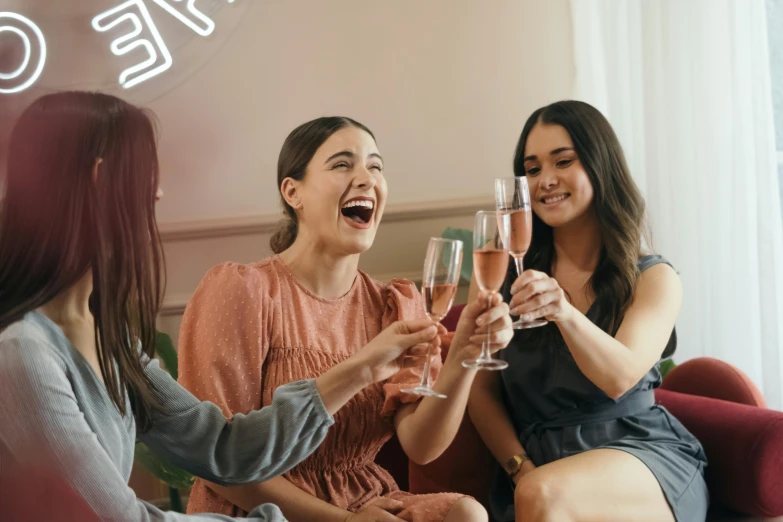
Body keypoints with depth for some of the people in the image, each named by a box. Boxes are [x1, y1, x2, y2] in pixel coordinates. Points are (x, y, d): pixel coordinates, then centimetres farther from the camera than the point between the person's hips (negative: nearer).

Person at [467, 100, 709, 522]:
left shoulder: (654, 278, 3)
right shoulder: (506, 272, 7)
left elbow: (620, 378, -14)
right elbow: (481, 390, 4)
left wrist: (563, 311, -31)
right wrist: (521, 469, -10)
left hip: (641, 453, -1)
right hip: (539, 461, 2)